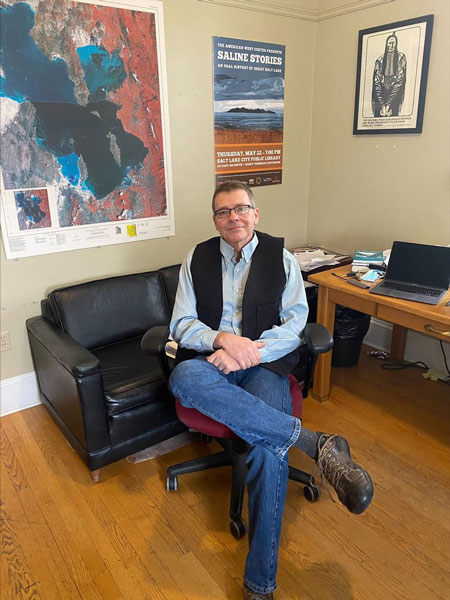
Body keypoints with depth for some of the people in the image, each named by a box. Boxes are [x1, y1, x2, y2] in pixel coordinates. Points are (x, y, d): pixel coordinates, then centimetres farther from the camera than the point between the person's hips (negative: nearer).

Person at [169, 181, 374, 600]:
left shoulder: (281, 259, 7)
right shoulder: (197, 259, 10)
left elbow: (294, 324, 1)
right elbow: (181, 324, 4)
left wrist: (249, 352, -16)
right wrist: (223, 339, -16)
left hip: (263, 364, -1)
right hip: (209, 359, 2)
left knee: (268, 449, -30)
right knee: (183, 379, -36)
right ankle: (317, 444, -33)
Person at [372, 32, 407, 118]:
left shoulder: (401, 57, 2)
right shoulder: (380, 60, 6)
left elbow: (400, 81, -6)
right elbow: (376, 82, -1)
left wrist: (388, 104, -16)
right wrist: (382, 104, -14)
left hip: (394, 96, -1)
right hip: (380, 96, 2)